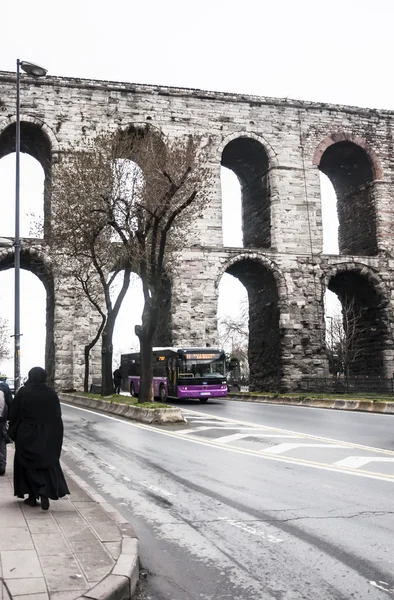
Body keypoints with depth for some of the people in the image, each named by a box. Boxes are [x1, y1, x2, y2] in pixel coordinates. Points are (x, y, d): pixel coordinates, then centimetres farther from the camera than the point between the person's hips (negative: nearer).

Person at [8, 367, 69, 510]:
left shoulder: (23, 392, -9)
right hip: (47, 436, 1)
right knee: (48, 463, 9)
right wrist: (55, 435, 13)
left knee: (28, 464, 12)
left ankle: (33, 496, 12)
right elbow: (58, 415, 3)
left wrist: (13, 432, 8)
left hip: (26, 435, -1)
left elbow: (13, 414, -5)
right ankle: (45, 492, -12)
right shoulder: (51, 393, -2)